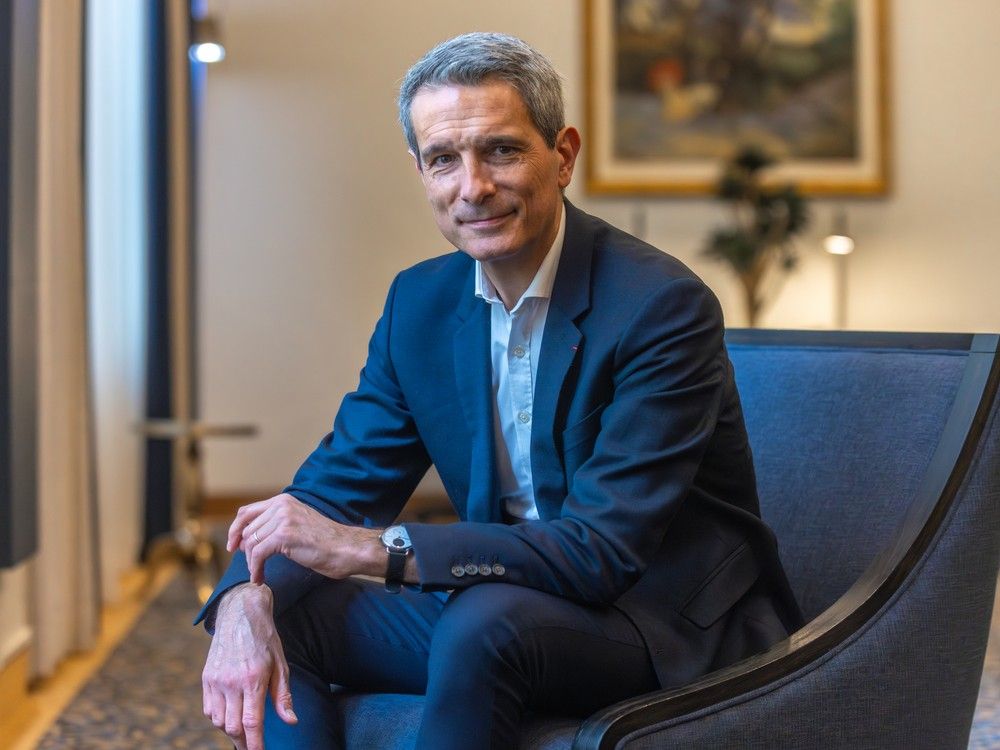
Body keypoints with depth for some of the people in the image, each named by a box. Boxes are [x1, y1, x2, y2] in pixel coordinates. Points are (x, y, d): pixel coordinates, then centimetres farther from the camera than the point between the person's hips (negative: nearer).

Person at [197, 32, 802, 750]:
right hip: (499, 607, 6)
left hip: (671, 630, -5)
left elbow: (603, 552, -26)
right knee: (275, 606, -10)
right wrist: (245, 602, -21)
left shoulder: (663, 306, -20)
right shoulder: (420, 300, 2)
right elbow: (340, 481, 1)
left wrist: (372, 547, -30)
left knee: (487, 617, -33)